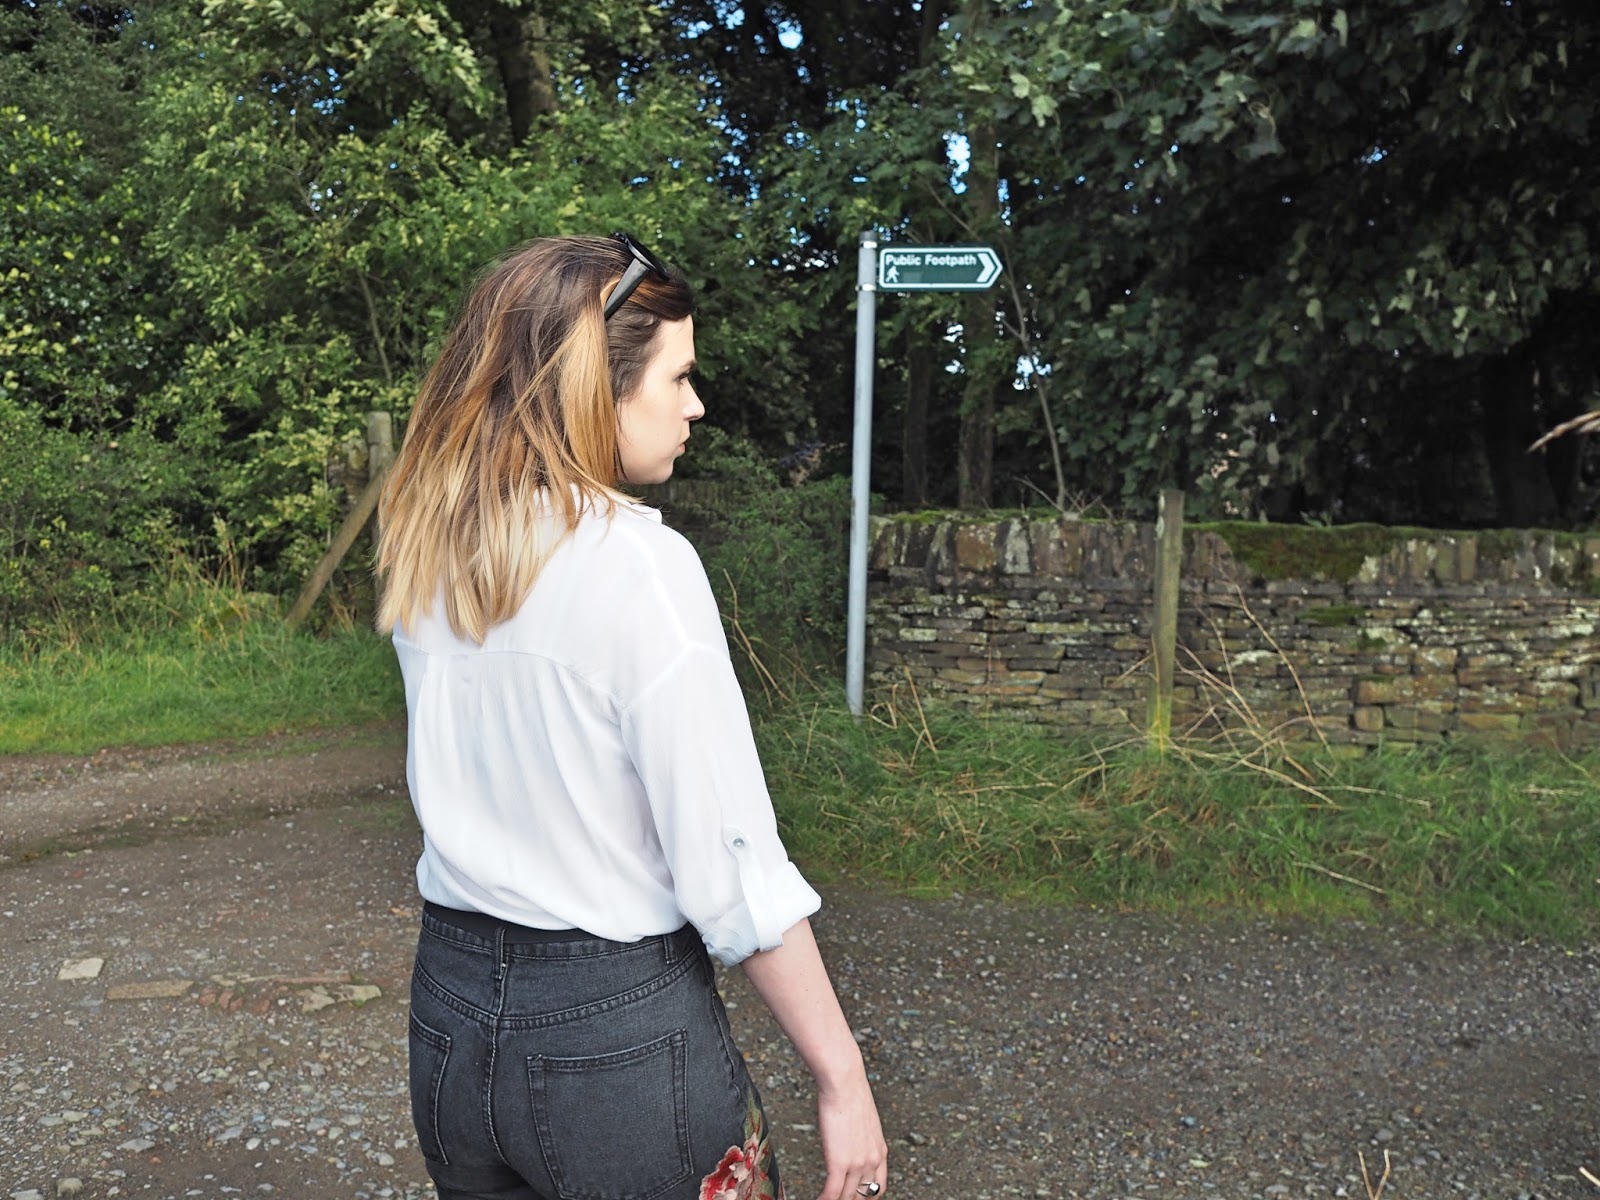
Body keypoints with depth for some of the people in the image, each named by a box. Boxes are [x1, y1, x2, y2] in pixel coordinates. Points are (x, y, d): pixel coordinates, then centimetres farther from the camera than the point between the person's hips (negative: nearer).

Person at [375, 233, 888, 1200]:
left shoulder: (425, 554, 0)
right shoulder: (640, 564, -20)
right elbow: (731, 865, -20)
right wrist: (843, 1077, -10)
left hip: (450, 1010, 7)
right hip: (617, 1029, -6)